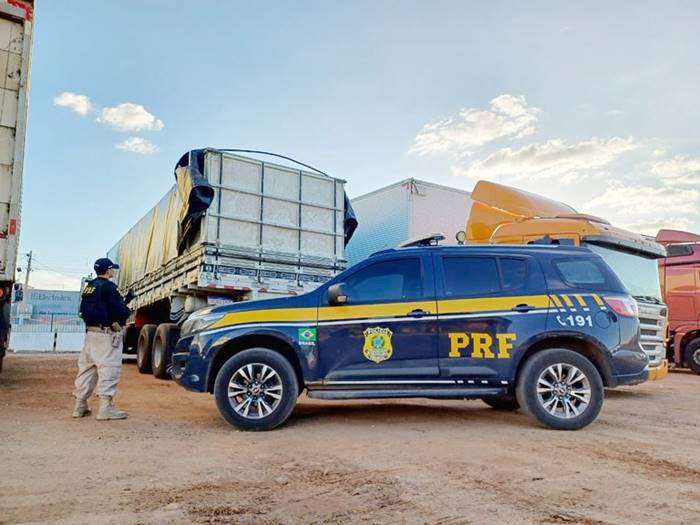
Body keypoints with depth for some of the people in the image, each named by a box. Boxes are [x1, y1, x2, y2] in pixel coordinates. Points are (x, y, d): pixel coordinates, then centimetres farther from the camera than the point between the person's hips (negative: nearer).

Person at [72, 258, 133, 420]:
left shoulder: (88, 287, 15)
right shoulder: (108, 286, -12)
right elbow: (118, 310, -19)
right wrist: (127, 309, 4)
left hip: (90, 332, 9)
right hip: (107, 333, -9)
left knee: (87, 368, 13)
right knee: (108, 368, -8)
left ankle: (80, 406, 19)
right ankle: (106, 407, -10)